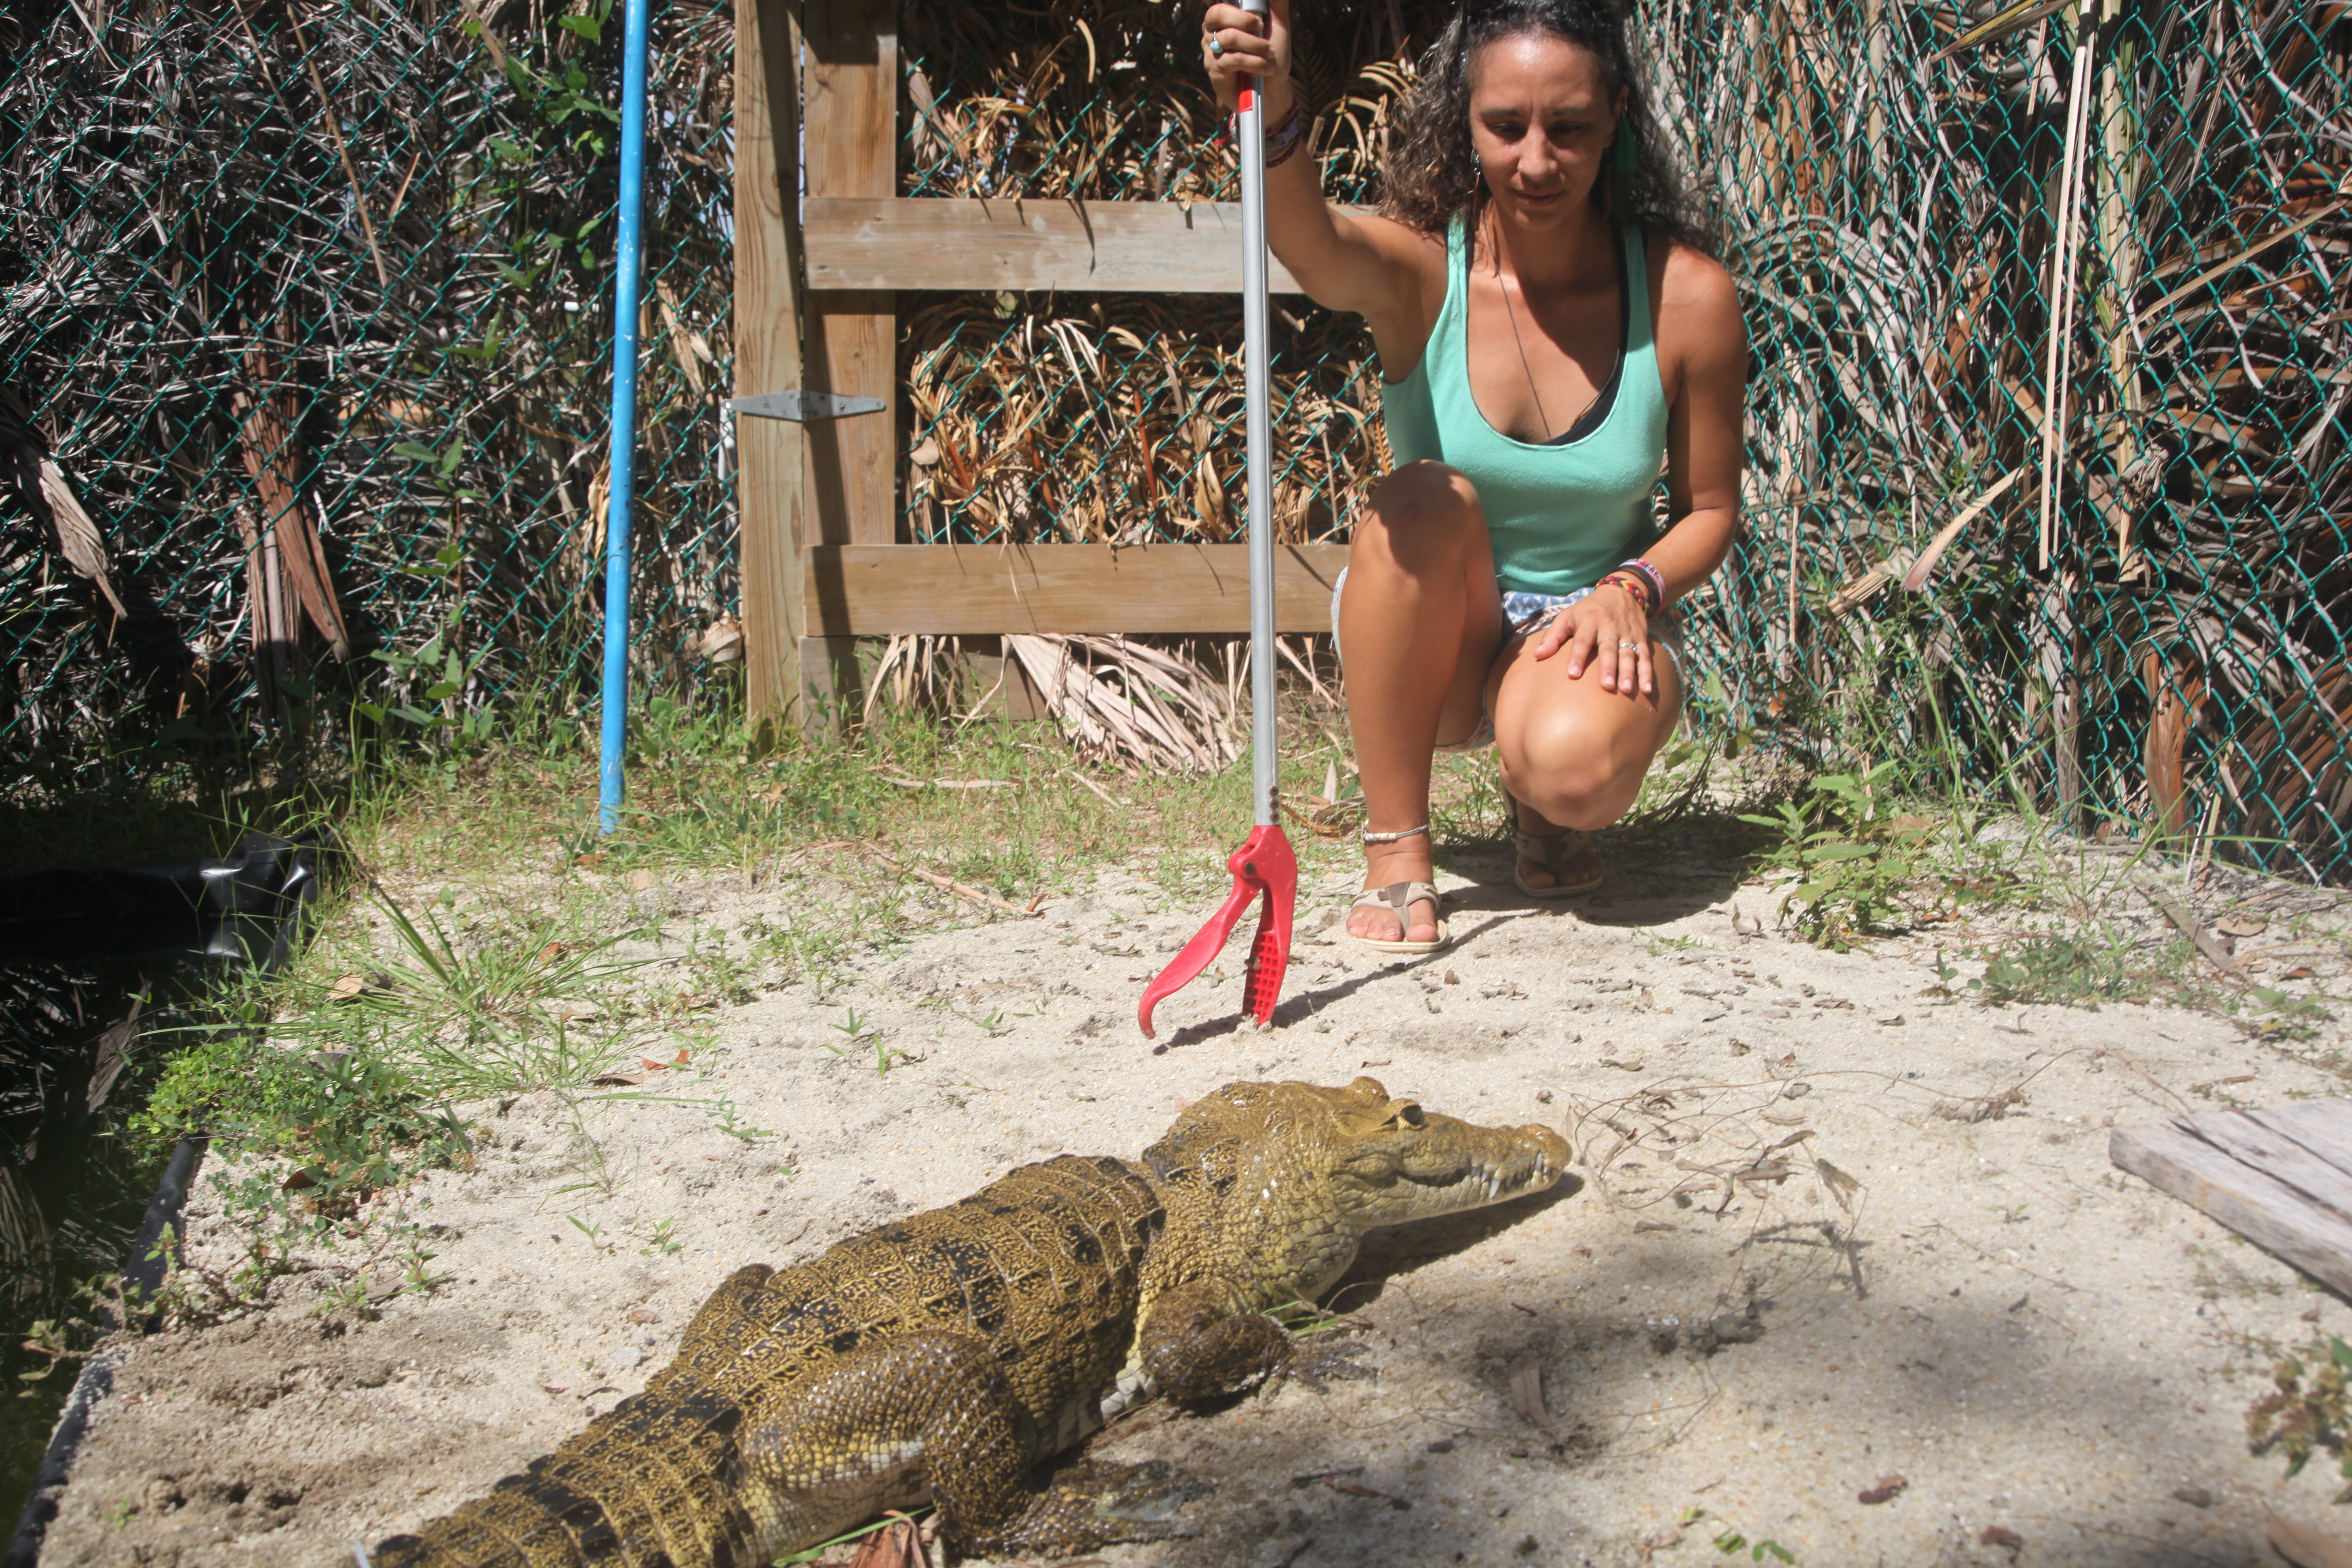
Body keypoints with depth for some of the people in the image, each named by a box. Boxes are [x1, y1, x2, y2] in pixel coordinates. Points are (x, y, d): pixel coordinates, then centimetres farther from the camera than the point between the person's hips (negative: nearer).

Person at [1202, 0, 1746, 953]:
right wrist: (1274, 116, -62)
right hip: (1430, 643, 1)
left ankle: (1540, 805, 7)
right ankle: (1396, 851, -19)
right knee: (1424, 500, -33)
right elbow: (1313, 248, -41)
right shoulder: (1422, 266, -15)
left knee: (1574, 765, -35)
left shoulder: (1687, 295, -11)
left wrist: (1632, 590, -20)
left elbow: (1709, 509, 1)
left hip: (1588, 624, 0)